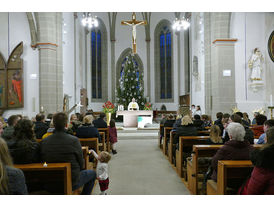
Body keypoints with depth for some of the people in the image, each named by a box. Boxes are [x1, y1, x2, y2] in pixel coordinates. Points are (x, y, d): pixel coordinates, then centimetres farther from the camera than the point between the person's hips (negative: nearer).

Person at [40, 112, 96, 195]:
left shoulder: (43, 142, -11)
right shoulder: (74, 140, -22)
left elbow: (43, 162, 4)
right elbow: (81, 163, -11)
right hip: (72, 183, -5)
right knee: (92, 173, 22)